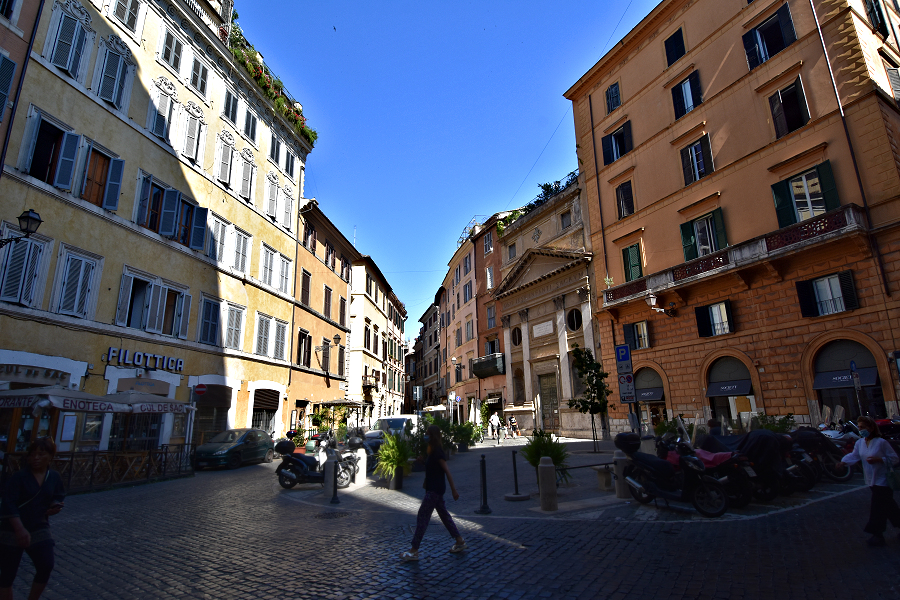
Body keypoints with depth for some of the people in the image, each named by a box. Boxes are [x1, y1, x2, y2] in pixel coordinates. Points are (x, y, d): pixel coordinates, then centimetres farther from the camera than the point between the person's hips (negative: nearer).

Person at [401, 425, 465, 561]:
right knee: (444, 514, 17)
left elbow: (447, 472, -19)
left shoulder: (438, 453, -20)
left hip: (435, 490, -10)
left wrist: (454, 490, -17)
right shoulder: (432, 451, 8)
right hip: (433, 489, 10)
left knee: (422, 516, -5)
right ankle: (460, 541, 27)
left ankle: (414, 551, 2)